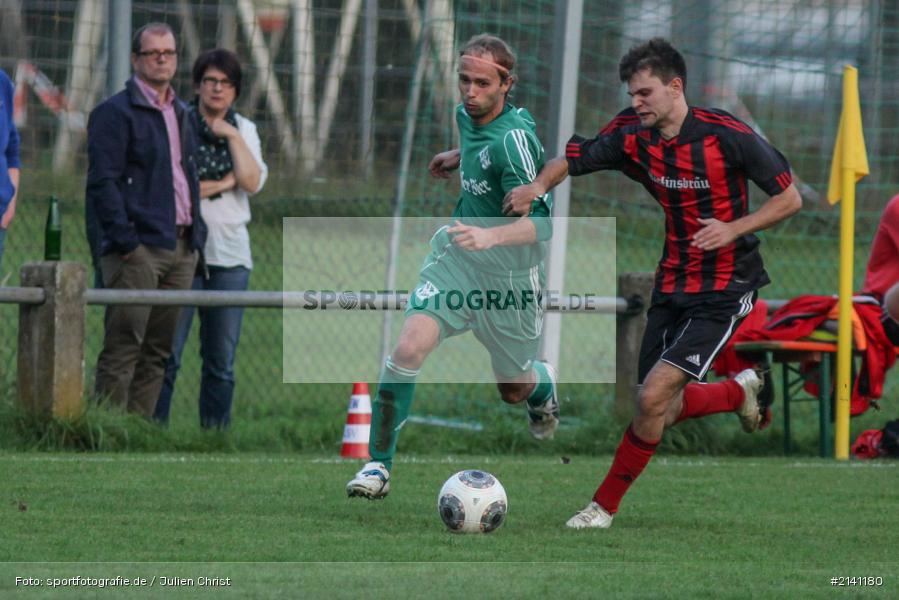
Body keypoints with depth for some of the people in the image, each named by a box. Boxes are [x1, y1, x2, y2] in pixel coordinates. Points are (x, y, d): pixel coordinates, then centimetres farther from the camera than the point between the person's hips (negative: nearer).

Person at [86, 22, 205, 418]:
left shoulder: (181, 115, 20)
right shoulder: (115, 113, -5)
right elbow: (102, 182, -11)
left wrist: (197, 234, 15)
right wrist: (125, 241, -18)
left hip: (181, 248, 8)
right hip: (139, 248, -8)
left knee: (158, 351, 7)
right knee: (123, 348, -9)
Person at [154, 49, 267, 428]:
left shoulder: (244, 130, 13)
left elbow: (253, 182, -2)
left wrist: (231, 136, -7)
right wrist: (222, 184, -7)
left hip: (230, 254, 4)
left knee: (222, 359, 4)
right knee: (167, 352, -8)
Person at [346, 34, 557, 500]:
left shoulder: (513, 137, -25)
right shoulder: (467, 115, -3)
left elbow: (540, 224, -31)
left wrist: (490, 236, -45)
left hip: (508, 274, -5)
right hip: (455, 255, 5)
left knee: (514, 389, 14)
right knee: (408, 348, -19)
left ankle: (543, 387, 54)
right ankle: (378, 464, -11)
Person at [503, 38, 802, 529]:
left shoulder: (727, 135, -17)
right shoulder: (633, 136, -3)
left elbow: (789, 198, -9)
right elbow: (573, 159, 1)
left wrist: (733, 229, -23)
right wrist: (540, 184, -21)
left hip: (723, 289, -6)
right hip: (672, 282, 6)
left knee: (653, 398, -16)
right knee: (659, 412, 9)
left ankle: (605, 505, 1)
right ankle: (740, 391, 39)